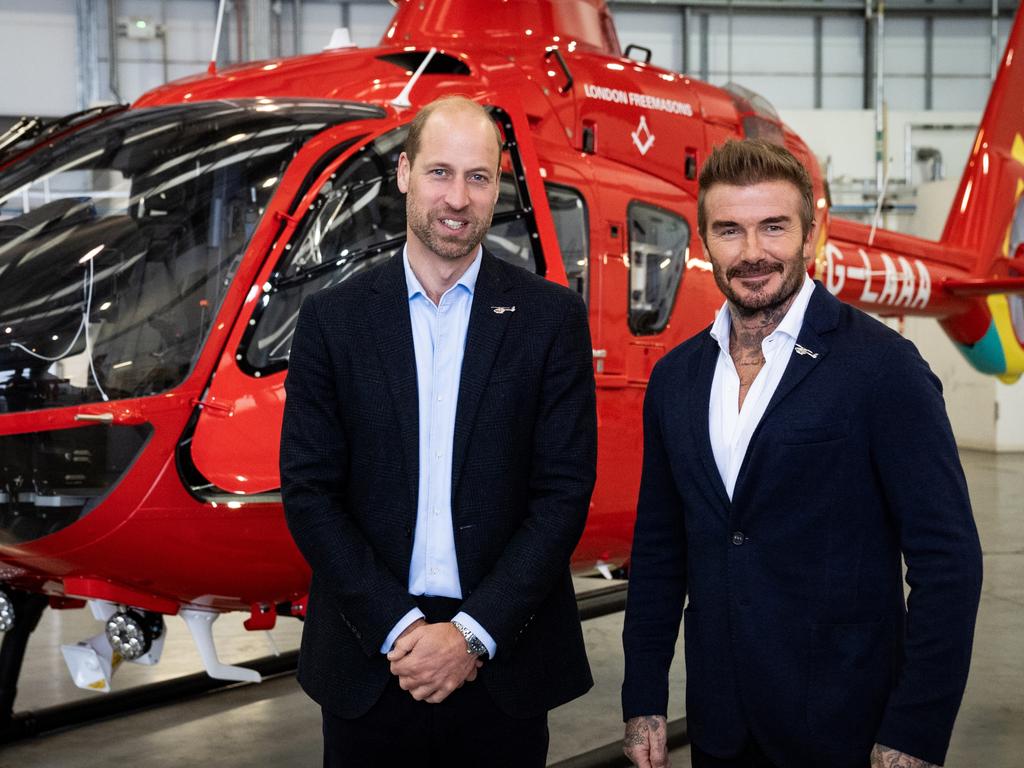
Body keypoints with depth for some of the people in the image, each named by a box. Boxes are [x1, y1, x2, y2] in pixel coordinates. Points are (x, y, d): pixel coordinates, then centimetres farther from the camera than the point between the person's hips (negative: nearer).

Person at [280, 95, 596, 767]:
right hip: (370, 662, 1)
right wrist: (398, 629, -10)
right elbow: (309, 491, -2)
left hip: (504, 663, 0)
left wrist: (472, 633, -12)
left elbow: (565, 492, -5)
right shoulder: (333, 319, 1)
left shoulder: (551, 316, -1)